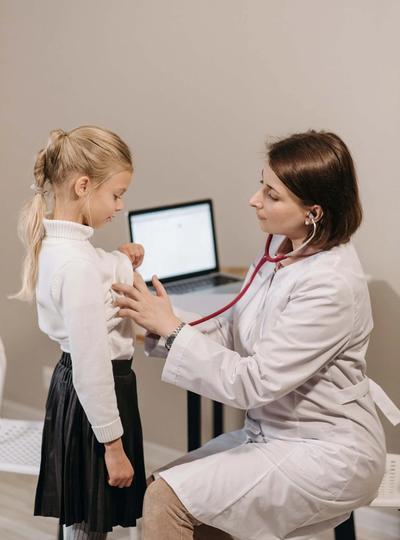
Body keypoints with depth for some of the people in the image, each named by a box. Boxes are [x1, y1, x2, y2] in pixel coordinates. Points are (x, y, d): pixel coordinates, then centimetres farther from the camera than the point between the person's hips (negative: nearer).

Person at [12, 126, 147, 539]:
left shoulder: (54, 244, 4)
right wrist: (113, 445, -19)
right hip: (93, 396, -10)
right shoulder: (77, 262, -26)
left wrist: (121, 268, 4)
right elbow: (91, 364, -25)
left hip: (70, 386, 10)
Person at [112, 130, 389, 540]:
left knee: (166, 501, -16)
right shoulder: (282, 249, 0)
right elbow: (231, 334, 4)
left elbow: (252, 383, -25)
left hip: (325, 456, -8)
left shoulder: (332, 286, -26)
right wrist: (156, 323, -10)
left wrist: (171, 328, -20)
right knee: (164, 487, 3)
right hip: (271, 432, 8)